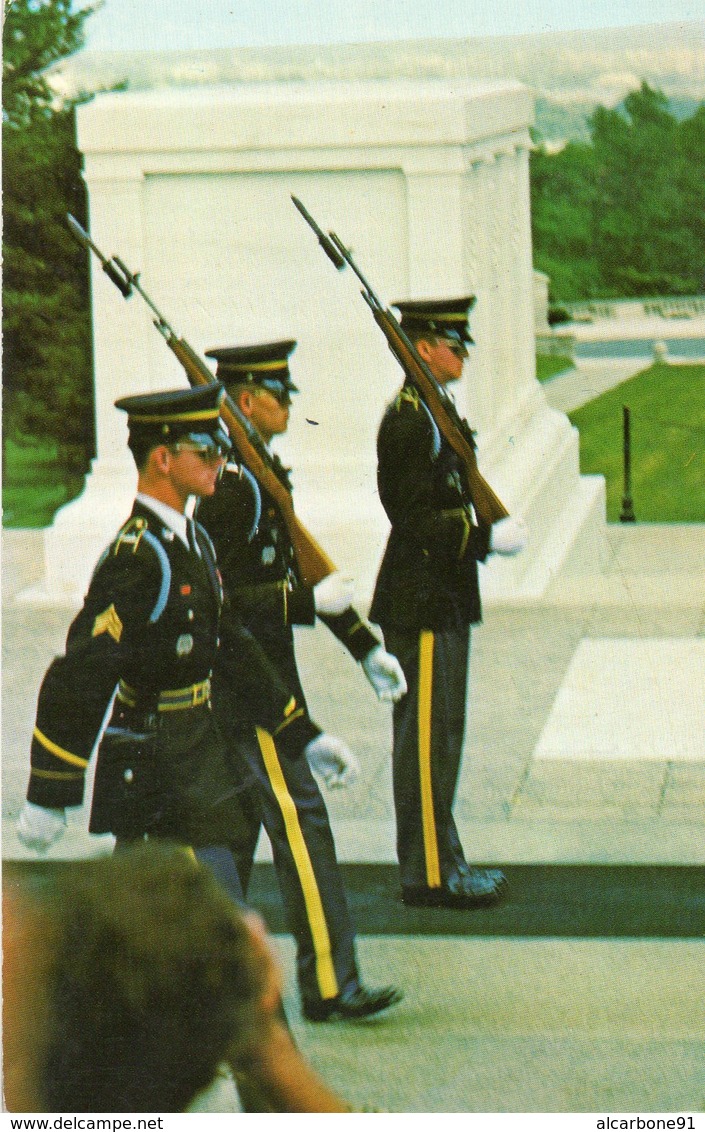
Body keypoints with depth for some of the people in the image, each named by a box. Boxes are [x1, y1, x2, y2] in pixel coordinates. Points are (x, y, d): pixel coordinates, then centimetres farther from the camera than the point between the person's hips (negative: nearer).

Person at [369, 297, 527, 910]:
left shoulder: (431, 413, 14)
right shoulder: (408, 422, -17)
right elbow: (415, 523, -21)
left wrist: (489, 530, 9)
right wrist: (489, 538, -20)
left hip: (442, 598, 10)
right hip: (423, 603, -10)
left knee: (438, 733, 14)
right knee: (428, 734, -5)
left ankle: (440, 861, 22)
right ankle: (429, 873, 1)